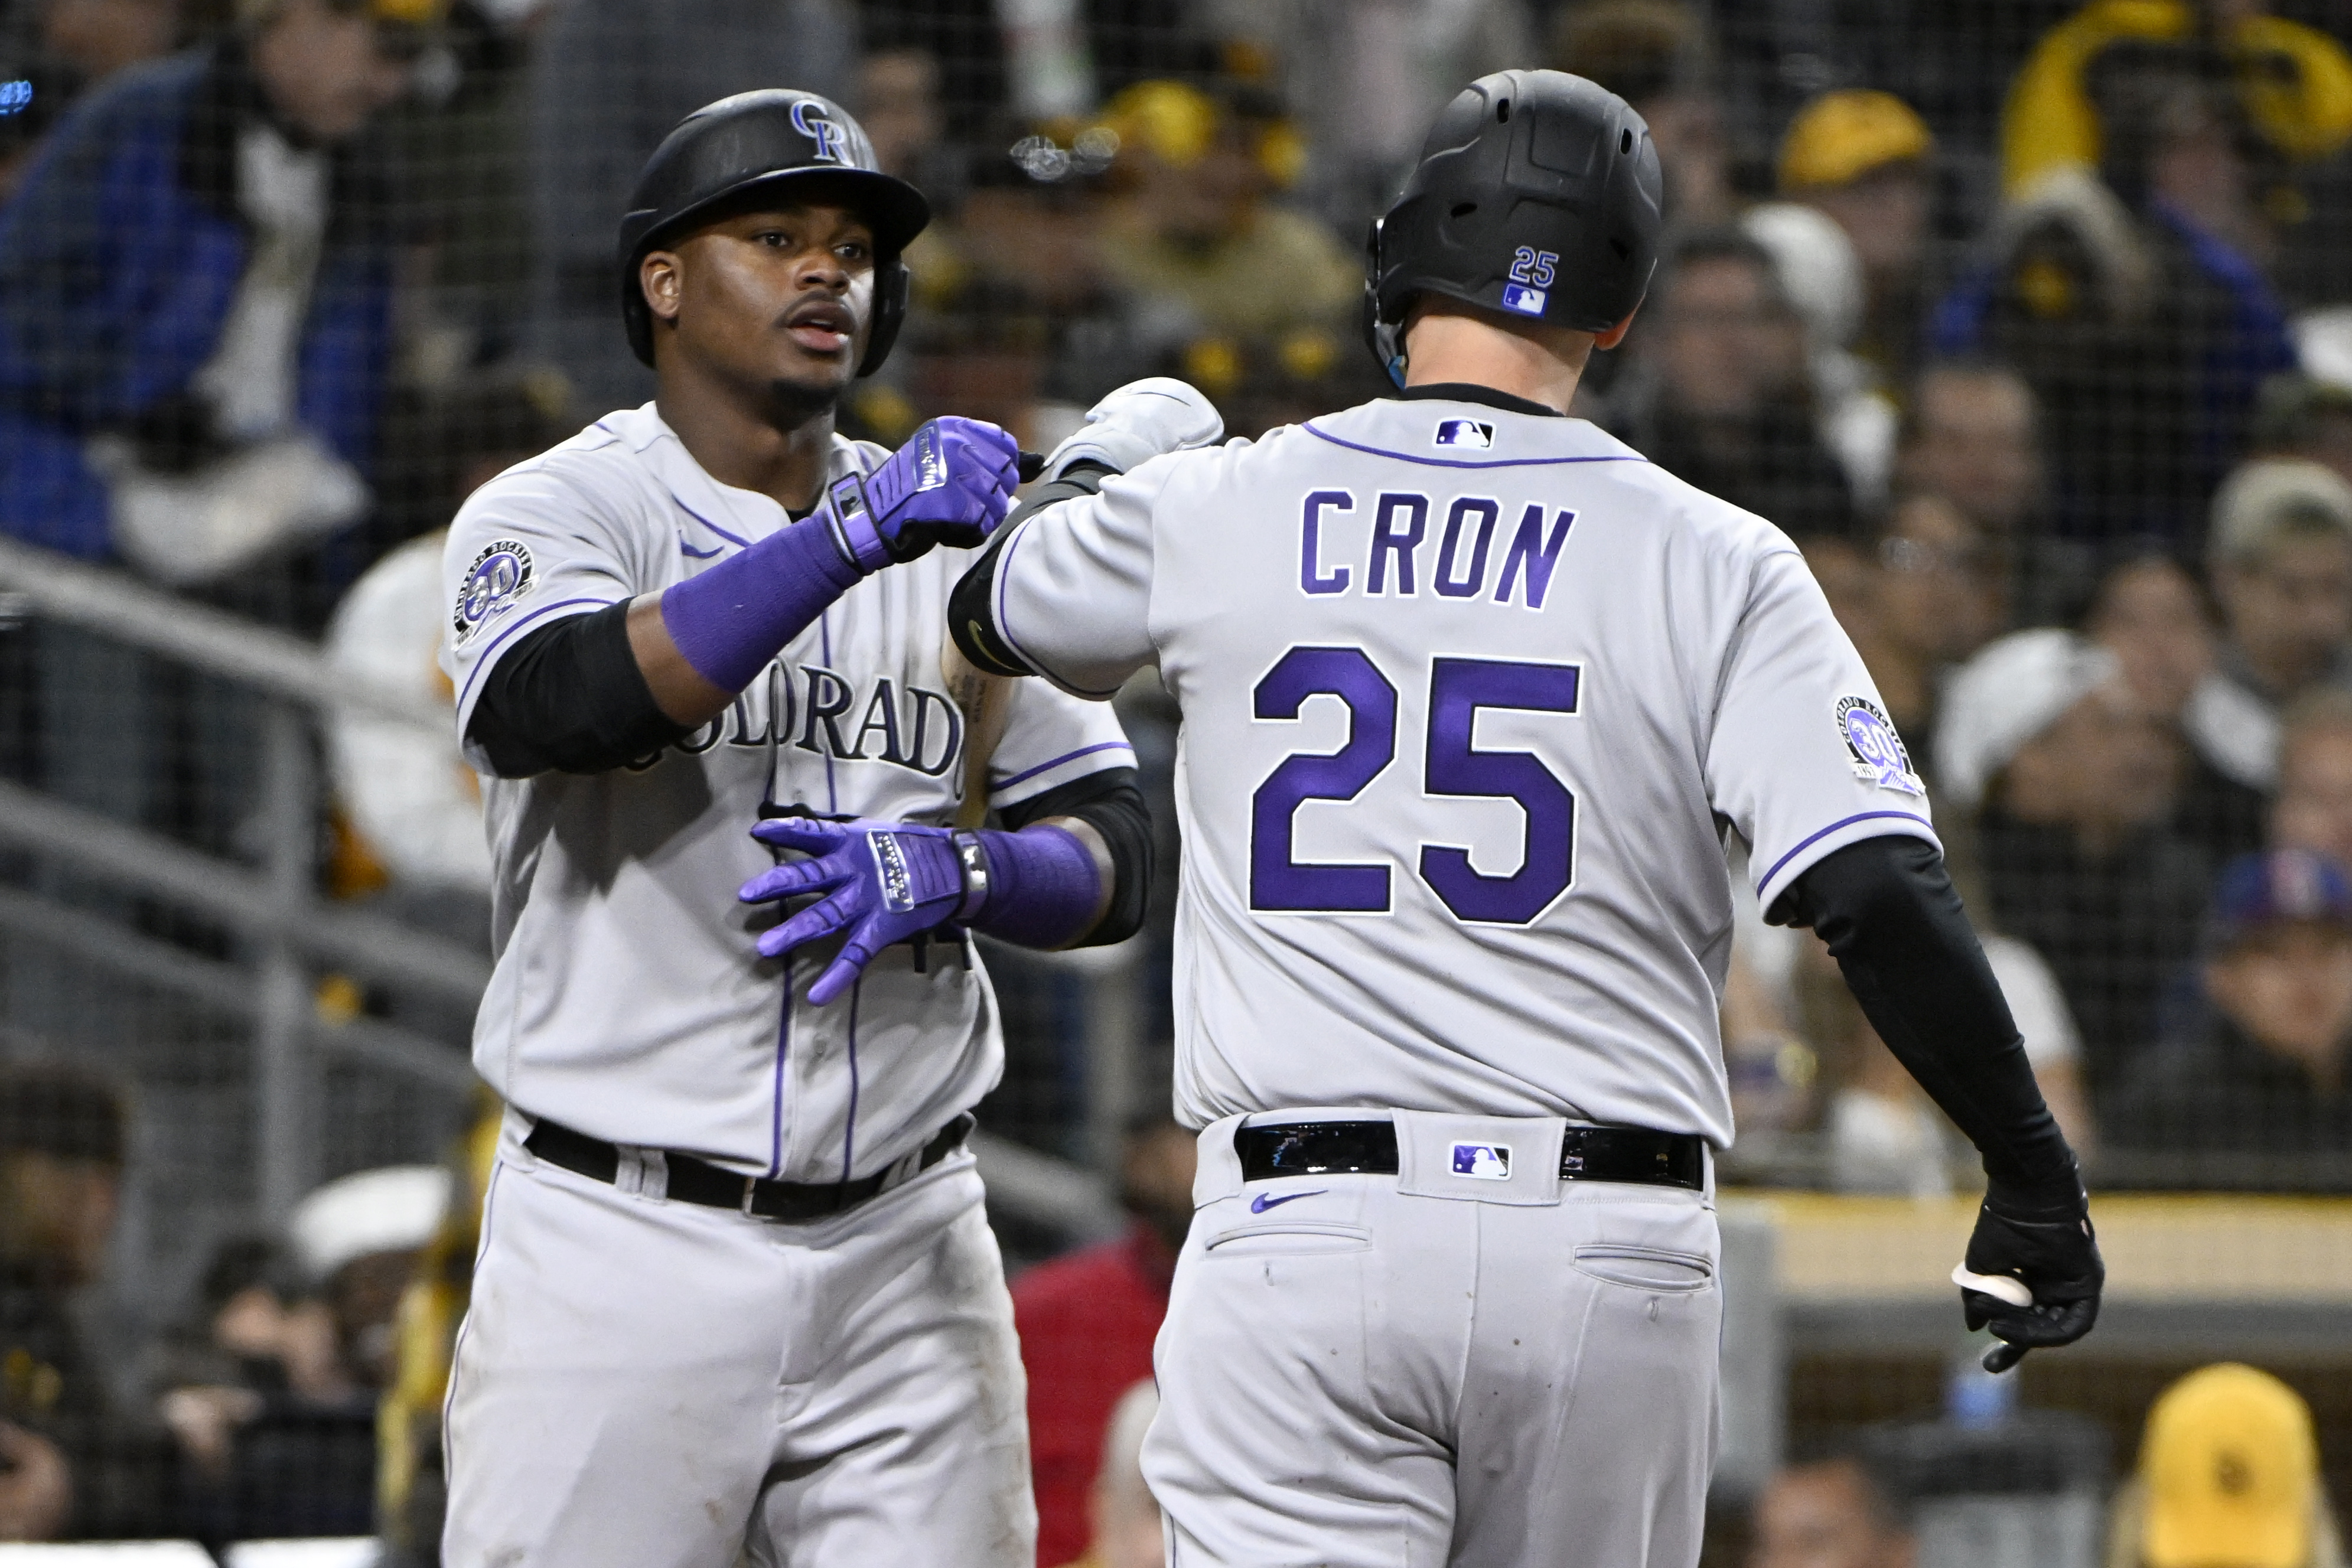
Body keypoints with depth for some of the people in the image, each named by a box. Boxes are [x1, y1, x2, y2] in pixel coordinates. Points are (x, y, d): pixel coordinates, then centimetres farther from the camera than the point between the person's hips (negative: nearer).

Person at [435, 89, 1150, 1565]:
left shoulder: (963, 534, 13)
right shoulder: (554, 512, 0)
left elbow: (1114, 855, 10)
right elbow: (563, 707, -24)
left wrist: (957, 872, -12)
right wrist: (854, 536, -28)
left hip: (906, 1258, 4)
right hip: (623, 1241, -4)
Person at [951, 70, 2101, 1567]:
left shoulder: (1215, 513, 3)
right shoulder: (1716, 565, -1)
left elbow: (993, 611, 26)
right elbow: (1880, 894, -11)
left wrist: (1105, 457, 47)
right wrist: (2035, 1174, -1)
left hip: (1303, 1229, -1)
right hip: (1613, 1261, 1)